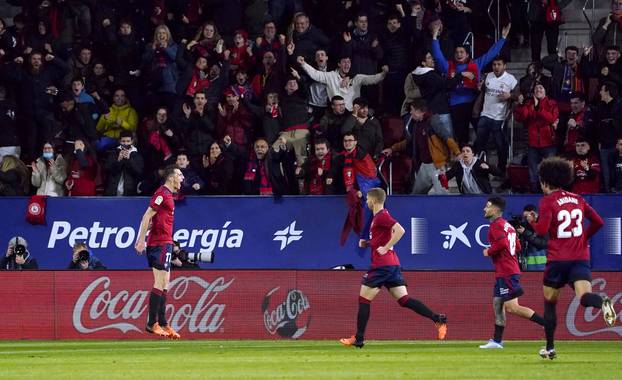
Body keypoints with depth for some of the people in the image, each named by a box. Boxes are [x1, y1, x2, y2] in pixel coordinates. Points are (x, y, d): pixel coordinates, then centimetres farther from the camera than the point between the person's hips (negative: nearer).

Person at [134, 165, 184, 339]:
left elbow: (147, 219, 21)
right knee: (160, 284, -10)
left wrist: (140, 239, 20)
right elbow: (147, 217, -16)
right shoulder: (162, 194, -12)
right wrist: (141, 240, -19)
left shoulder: (167, 195, 17)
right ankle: (152, 323, -9)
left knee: (164, 285, 10)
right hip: (161, 244, -10)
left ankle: (162, 324, 12)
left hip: (164, 244, 10)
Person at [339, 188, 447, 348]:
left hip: (382, 265, -10)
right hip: (392, 264, 10)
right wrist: (367, 243, 16)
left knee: (364, 299, -1)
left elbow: (400, 230, -25)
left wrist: (385, 248, -22)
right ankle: (438, 319, -7)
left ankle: (358, 339, 2)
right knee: (404, 300, 3)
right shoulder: (380, 216, 19)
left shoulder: (381, 216, -12)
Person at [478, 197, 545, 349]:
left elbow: (502, 242, -26)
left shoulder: (496, 225, -11)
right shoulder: (507, 225, 19)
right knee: (497, 304, 16)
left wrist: (489, 251, -10)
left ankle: (546, 322, -20)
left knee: (512, 307, -13)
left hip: (505, 272, -10)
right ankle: (497, 341, 20)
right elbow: (517, 247, 21)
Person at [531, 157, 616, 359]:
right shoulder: (578, 199, 13)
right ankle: (603, 302, -50)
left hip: (557, 259, -3)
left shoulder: (548, 201, -3)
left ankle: (550, 348, 19)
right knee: (584, 296, -14)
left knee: (549, 302, 15)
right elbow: (598, 222, 13)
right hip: (581, 258, 3)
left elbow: (542, 230, -14)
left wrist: (532, 221, 7)